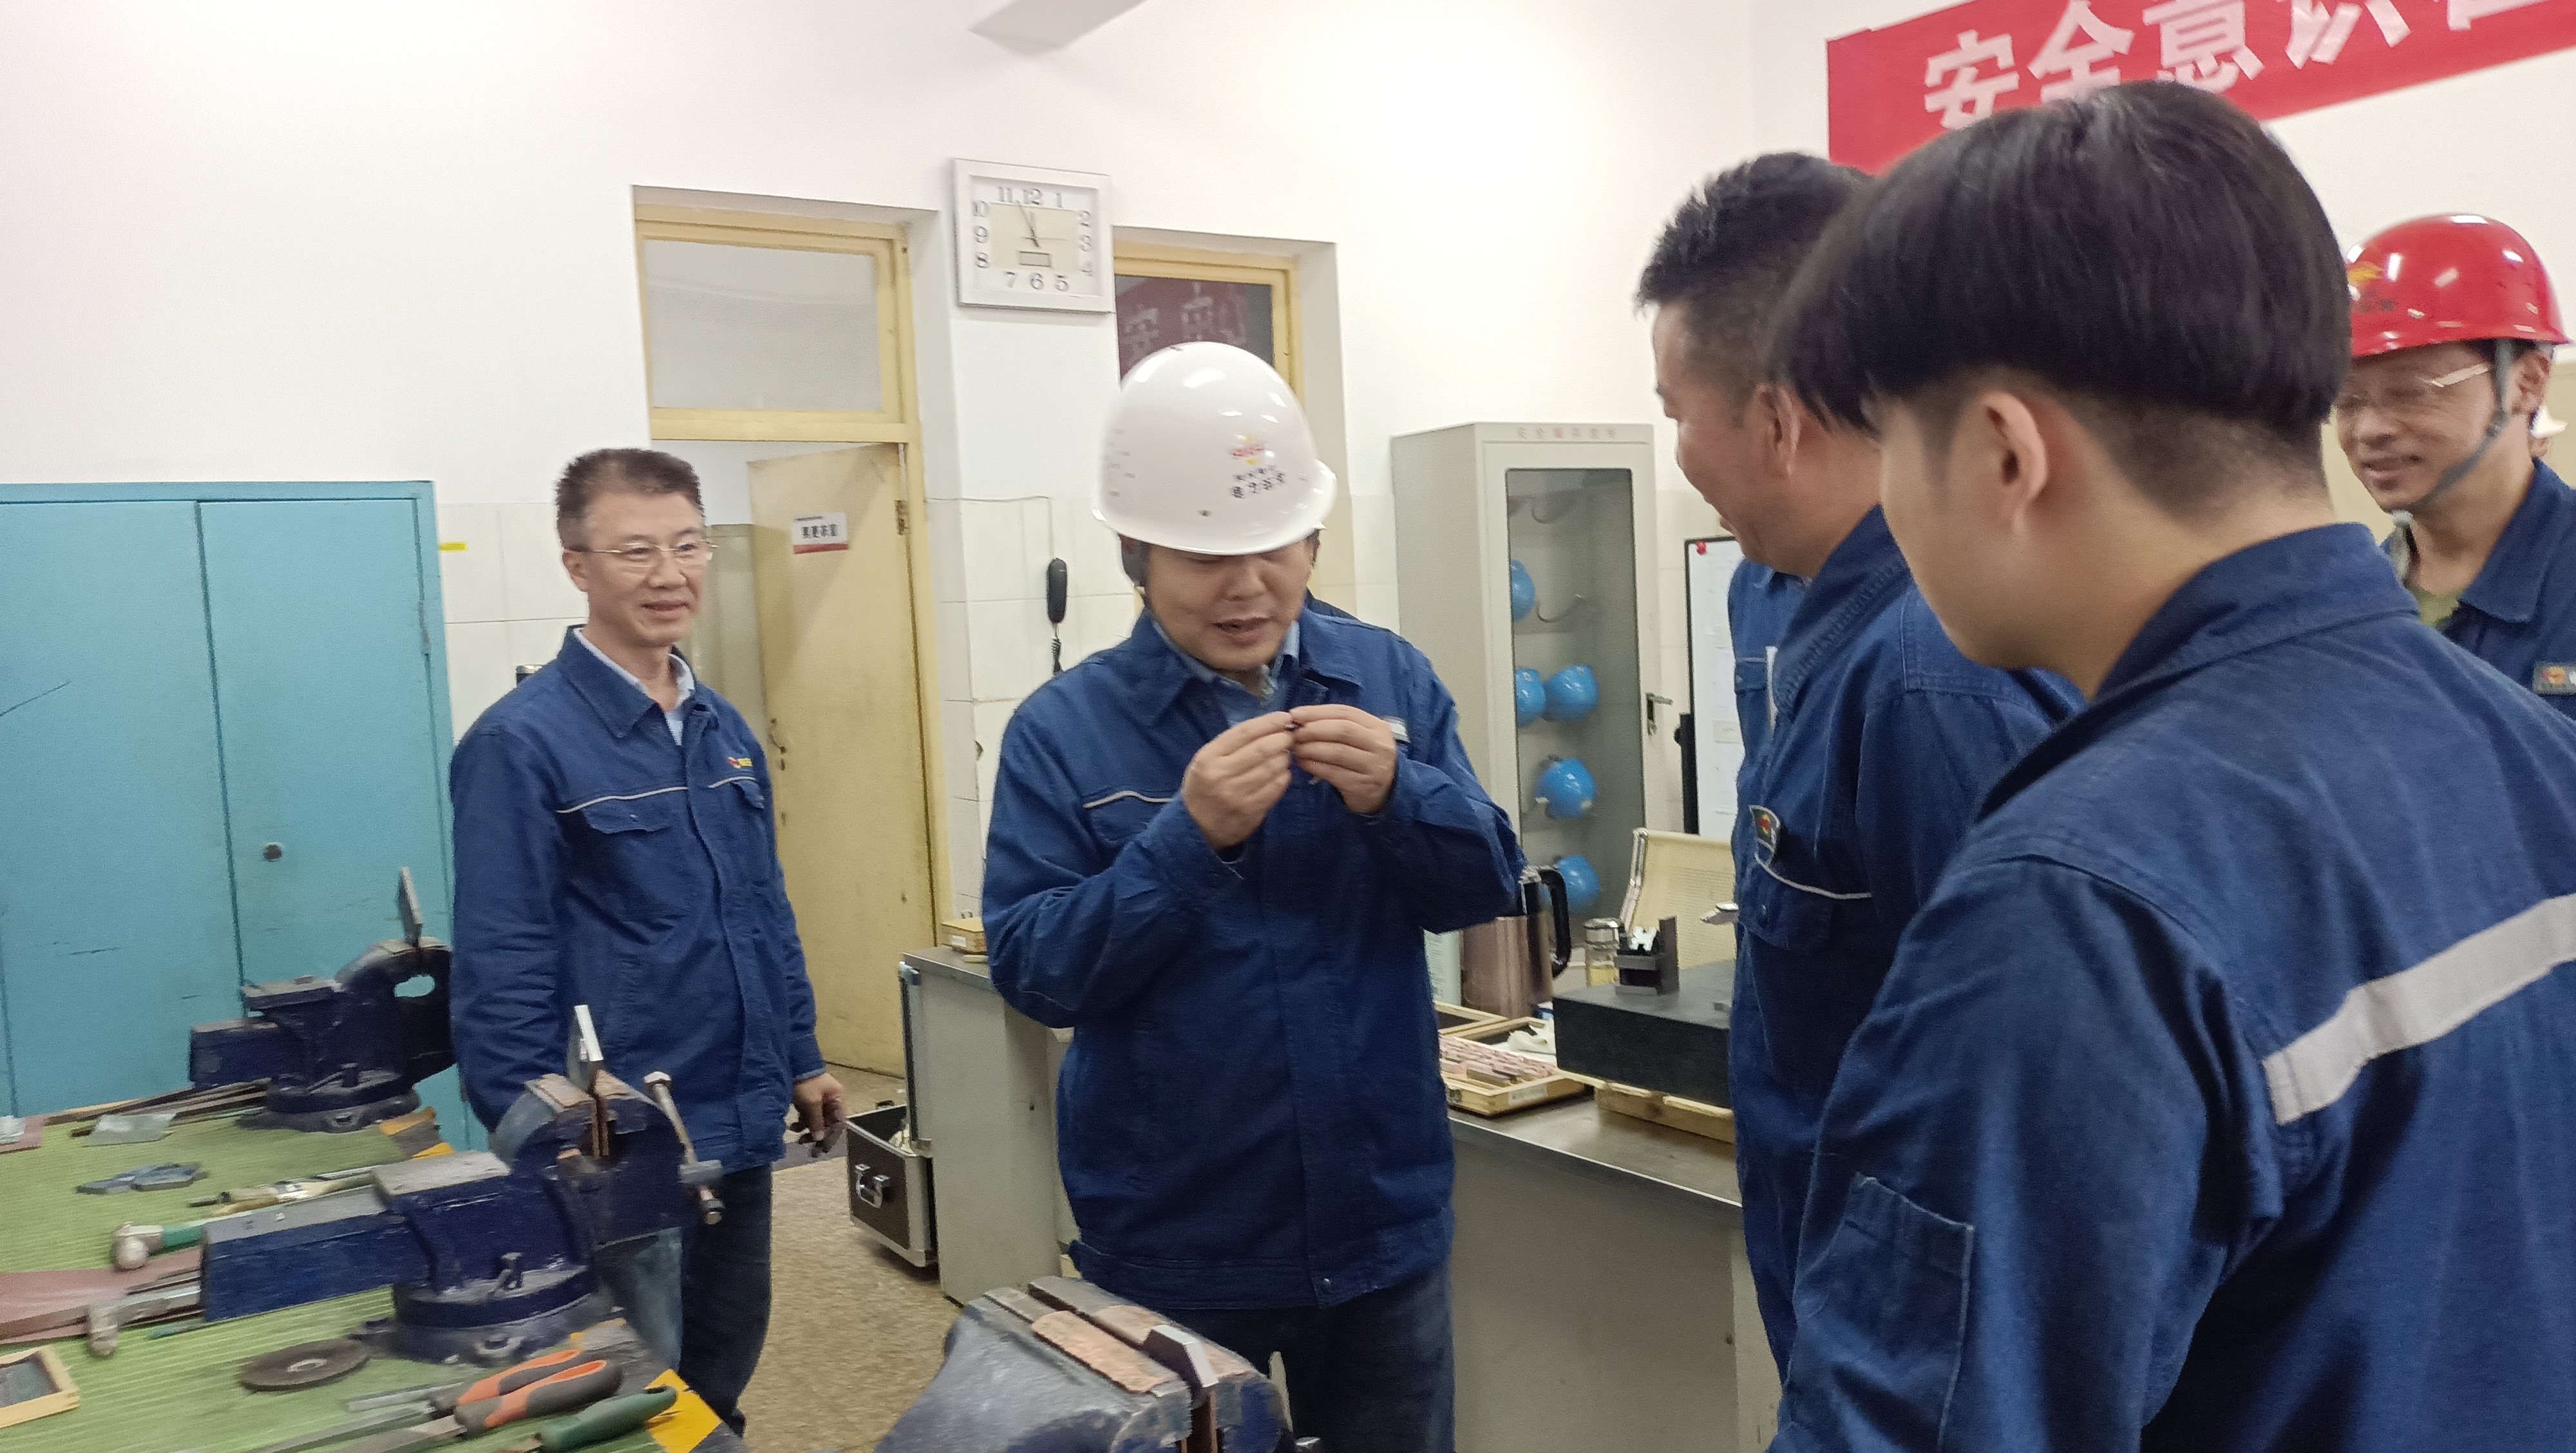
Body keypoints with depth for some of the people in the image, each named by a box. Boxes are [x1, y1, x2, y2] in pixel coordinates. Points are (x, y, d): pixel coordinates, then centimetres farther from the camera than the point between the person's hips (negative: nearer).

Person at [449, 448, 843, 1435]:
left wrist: (801, 1057, 15)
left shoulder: (725, 729, 7)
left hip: (742, 1124, 7)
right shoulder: (522, 742, -15)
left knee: (723, 1379, 22)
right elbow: (502, 968, -16)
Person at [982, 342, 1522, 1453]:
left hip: (1383, 1216, 3)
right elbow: (1033, 972, -14)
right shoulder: (1062, 729, -9)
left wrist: (1395, 795, -21)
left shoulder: (1390, 679, -1)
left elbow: (1487, 889, -1)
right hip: (1173, 1242, -2)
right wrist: (1189, 836, -27)